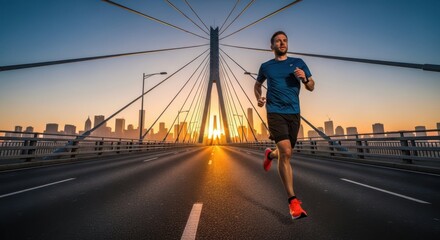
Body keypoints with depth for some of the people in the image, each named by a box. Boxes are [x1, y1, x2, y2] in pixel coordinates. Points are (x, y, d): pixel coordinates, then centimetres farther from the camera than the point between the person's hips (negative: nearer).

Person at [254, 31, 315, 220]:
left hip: (294, 113, 3)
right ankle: (293, 200, -7)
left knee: (285, 153, 12)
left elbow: (311, 87, 13)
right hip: (275, 112, -3)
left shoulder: (298, 63, 12)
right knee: (286, 153, -16)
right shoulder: (266, 66, 10)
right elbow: (257, 84, 25)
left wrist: (304, 78, -10)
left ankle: (270, 154, 49)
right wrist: (259, 98, 4)